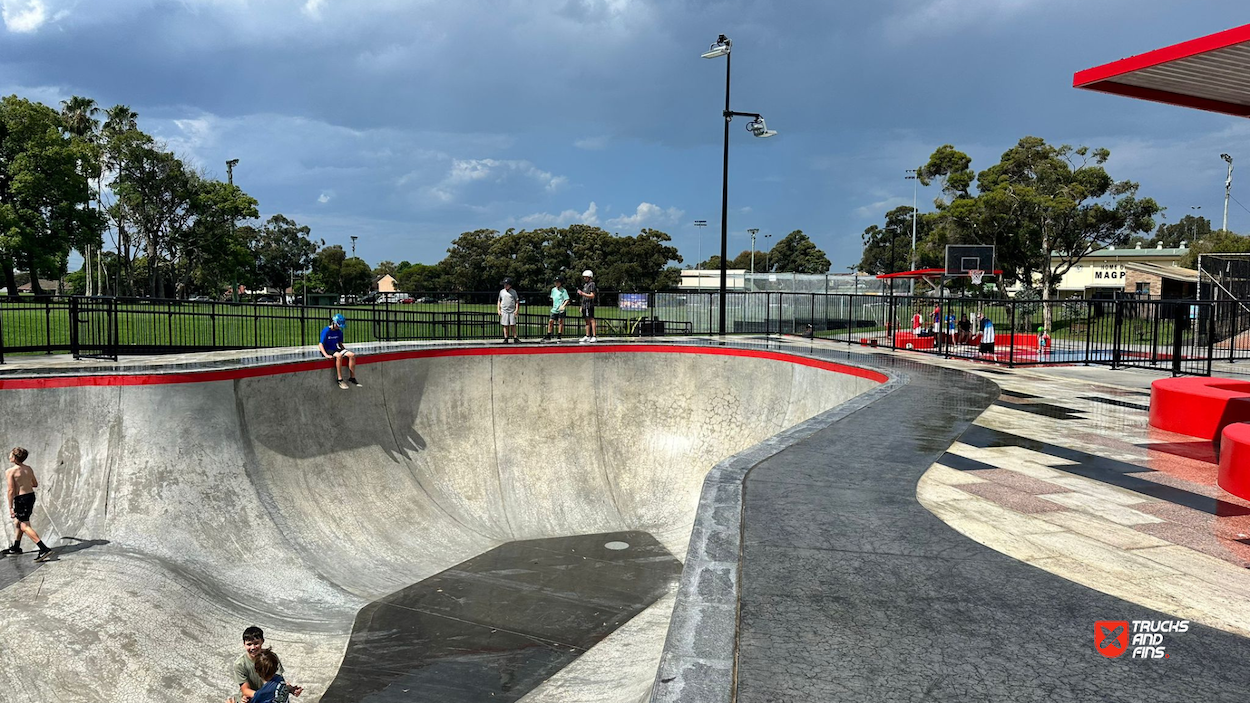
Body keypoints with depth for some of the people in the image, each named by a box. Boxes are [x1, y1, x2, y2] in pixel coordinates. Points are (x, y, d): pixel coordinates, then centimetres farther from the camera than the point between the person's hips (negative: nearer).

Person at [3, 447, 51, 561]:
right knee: (18, 522, 26)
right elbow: (35, 484, 17)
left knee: (25, 526, -7)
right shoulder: (29, 469, 6)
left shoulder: (10, 471, -13)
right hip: (31, 496, 8)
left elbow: (11, 491, -16)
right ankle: (16, 547, 39)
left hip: (21, 499, -8)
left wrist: (10, 508, -13)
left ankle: (44, 549, -21)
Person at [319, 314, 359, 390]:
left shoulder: (339, 332, 10)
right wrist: (326, 355, -29)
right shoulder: (326, 331, -10)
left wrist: (346, 351, 4)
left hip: (336, 349, 6)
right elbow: (321, 345, -16)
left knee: (352, 354, -19)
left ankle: (352, 378, -15)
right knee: (339, 355, -38)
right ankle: (339, 380, -36)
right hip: (328, 351, -6)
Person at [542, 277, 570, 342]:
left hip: (561, 310, -6)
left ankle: (559, 337, 7)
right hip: (554, 309, 6)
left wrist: (563, 306, -23)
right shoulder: (553, 290, 13)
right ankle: (548, 337, 9)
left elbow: (567, 300, -11)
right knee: (550, 321, 2)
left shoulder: (563, 291, -5)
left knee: (561, 322, 0)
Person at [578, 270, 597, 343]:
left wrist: (582, 293, -19)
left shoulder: (592, 285, -7)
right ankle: (587, 336, 14)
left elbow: (592, 296, -16)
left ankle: (594, 337, -13)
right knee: (587, 321, 10)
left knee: (591, 320, -10)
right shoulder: (584, 285, 20)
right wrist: (581, 306, 22)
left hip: (590, 305, -9)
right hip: (585, 306, 9)